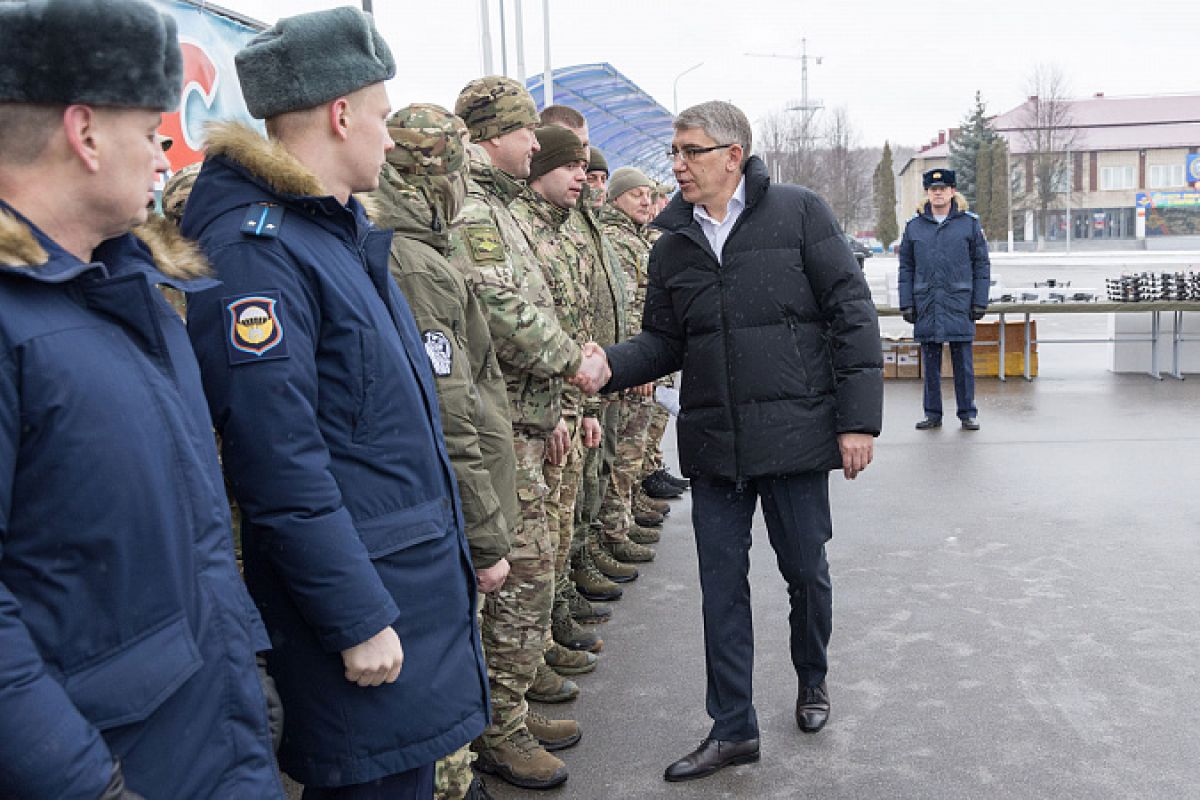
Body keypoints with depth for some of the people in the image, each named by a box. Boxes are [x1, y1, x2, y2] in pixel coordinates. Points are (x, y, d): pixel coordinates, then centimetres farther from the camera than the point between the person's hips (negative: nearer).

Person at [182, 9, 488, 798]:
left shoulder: (345, 229, 12)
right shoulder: (256, 251, -19)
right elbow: (280, 464, -23)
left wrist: (460, 551, 21)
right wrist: (357, 620, -20)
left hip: (421, 577, 9)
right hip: (361, 592, -9)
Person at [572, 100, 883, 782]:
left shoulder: (800, 214, -4)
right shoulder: (672, 245, 9)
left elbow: (852, 316, -5)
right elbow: (664, 341, 12)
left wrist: (858, 418, -10)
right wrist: (612, 367, -9)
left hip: (795, 433, -3)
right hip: (713, 443, 4)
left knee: (806, 570, 11)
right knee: (722, 584, 8)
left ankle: (813, 680, 40)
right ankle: (733, 727, 21)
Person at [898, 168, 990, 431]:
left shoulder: (970, 223, 3)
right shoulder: (914, 226, 8)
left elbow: (981, 265, 4)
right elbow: (906, 268, 10)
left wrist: (980, 303, -2)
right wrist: (906, 304, 3)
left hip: (960, 305, -2)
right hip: (926, 306, 2)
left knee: (963, 362, 3)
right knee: (930, 362, 8)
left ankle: (968, 413, 12)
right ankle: (932, 414, 16)